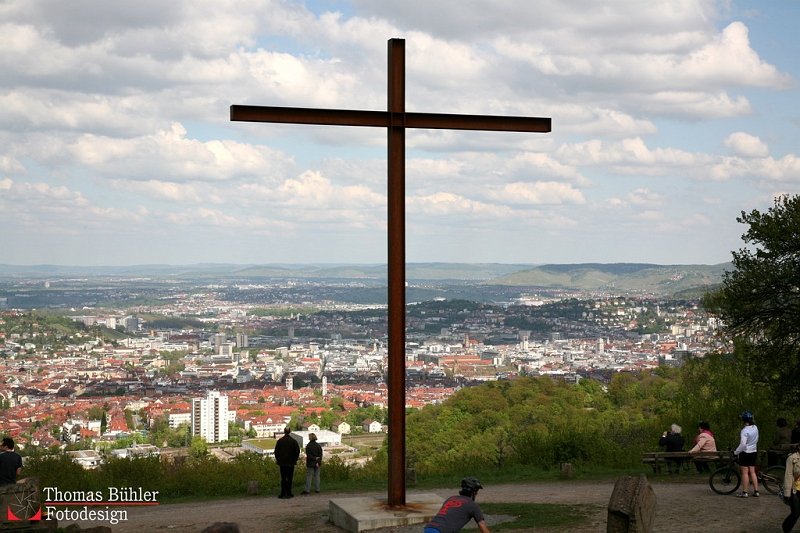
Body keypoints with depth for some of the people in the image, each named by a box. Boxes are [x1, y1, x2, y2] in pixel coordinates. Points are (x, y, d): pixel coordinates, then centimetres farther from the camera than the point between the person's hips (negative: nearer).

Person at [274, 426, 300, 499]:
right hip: (291, 462, -1)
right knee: (289, 478, 5)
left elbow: (276, 451, 2)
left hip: (282, 462, 1)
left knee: (283, 478, 6)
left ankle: (283, 494, 3)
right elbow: (297, 451, -2)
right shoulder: (293, 441, -5)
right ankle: (288, 494, 5)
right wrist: (295, 459, 11)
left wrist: (278, 459, 15)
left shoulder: (279, 441, -2)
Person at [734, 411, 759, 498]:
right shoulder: (755, 428, 2)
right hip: (754, 452, 7)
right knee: (752, 472, 13)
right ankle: (756, 491, 14)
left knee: (745, 472, -1)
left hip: (745, 453, -7)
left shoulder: (744, 431, -21)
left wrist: (736, 452, -13)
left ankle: (744, 492, 3)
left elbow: (742, 445, -24)